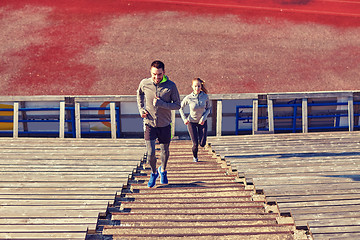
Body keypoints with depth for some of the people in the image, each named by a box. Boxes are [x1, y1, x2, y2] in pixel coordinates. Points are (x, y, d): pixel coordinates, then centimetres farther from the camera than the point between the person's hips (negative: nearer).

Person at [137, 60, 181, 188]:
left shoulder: (171, 85, -12)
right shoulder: (144, 83, -7)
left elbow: (177, 105, -9)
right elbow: (139, 94, 17)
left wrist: (161, 104, -23)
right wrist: (141, 108, 3)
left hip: (165, 125, 0)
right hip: (149, 124, 0)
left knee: (164, 151, 15)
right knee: (150, 154, -7)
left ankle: (163, 170, 45)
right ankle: (153, 173, 23)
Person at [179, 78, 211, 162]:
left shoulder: (205, 96, -16)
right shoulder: (188, 98, -20)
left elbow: (209, 108, -1)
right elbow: (181, 107, -1)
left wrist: (204, 117, -16)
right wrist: (184, 119, -9)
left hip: (202, 121, 2)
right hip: (191, 122, -2)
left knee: (202, 144, -4)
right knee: (195, 144, -4)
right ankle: (195, 157, 29)